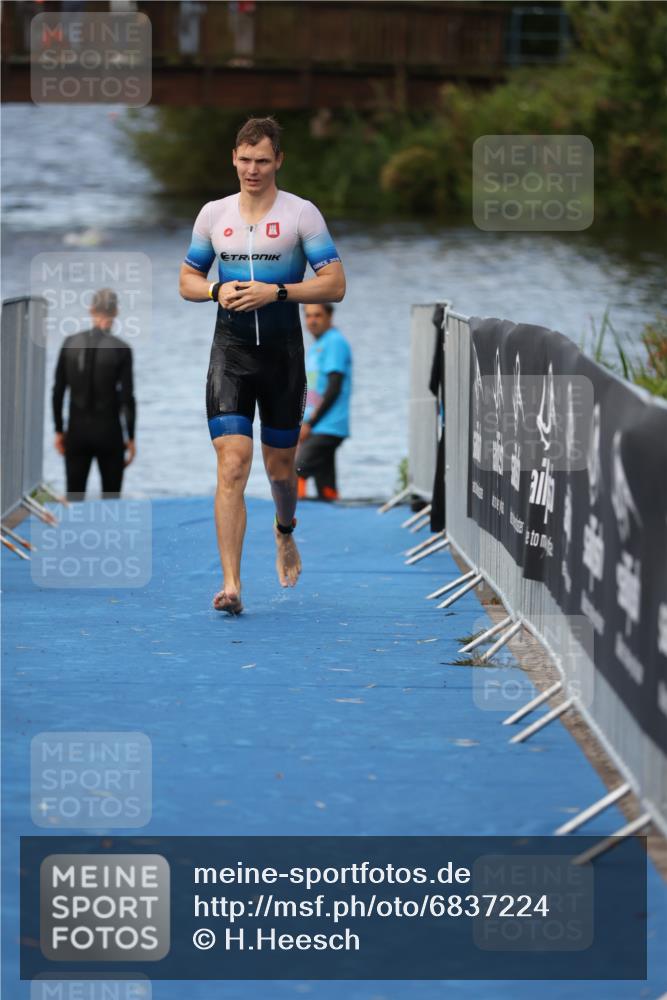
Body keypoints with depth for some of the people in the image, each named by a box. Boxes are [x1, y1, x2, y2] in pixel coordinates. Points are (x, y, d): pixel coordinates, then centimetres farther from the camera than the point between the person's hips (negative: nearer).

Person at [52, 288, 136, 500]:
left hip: (77, 430, 2)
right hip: (108, 431, -2)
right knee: (111, 498, 7)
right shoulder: (121, 349, -11)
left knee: (74, 498, 7)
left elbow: (58, 391, 1)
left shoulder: (70, 343, -2)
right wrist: (131, 438, -1)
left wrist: (59, 430, 11)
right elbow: (127, 397, -10)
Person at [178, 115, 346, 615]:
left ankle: (285, 532, 47)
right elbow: (187, 280, 16)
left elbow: (335, 285, -6)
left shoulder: (301, 213, -3)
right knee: (232, 466, -12)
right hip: (230, 352, 1)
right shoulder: (214, 214, 7)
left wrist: (276, 292, -18)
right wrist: (217, 290, -7)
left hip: (283, 353, -1)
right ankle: (231, 584, -17)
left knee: (280, 467, 11)